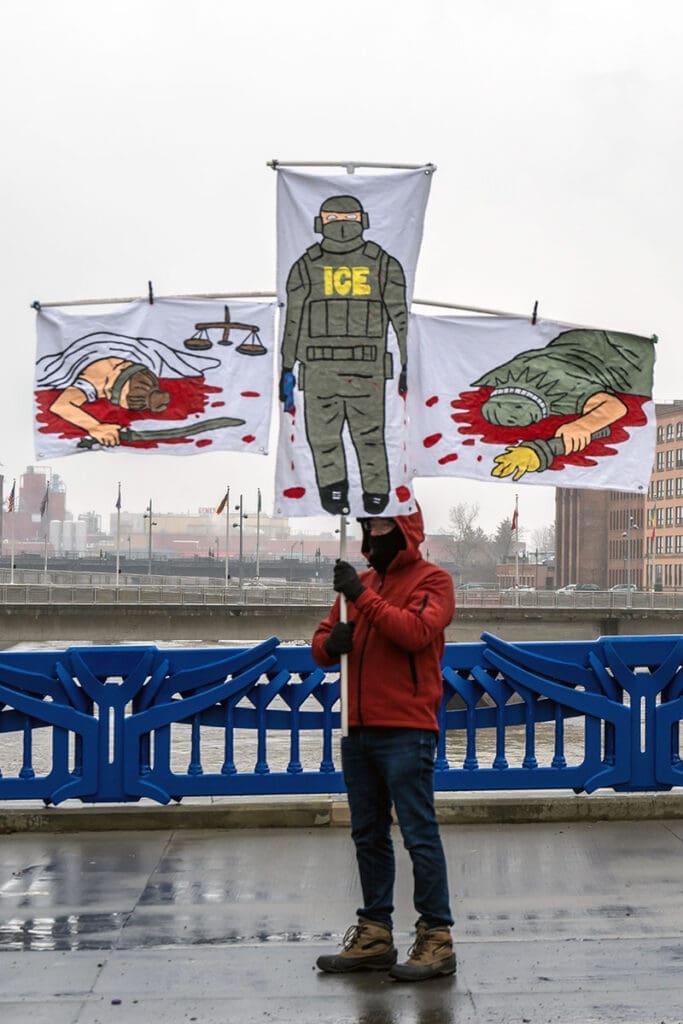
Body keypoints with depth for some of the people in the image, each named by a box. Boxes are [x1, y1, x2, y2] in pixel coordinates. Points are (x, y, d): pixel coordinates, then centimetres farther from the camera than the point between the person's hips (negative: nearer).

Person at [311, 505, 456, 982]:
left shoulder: (432, 580, -2)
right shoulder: (363, 582, 17)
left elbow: (416, 631, -20)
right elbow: (321, 645, 16)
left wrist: (364, 597, -21)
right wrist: (331, 642, -7)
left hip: (406, 732, -7)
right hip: (359, 730, 7)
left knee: (419, 835, -5)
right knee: (369, 836, 12)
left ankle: (436, 939, 3)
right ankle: (374, 937, 21)